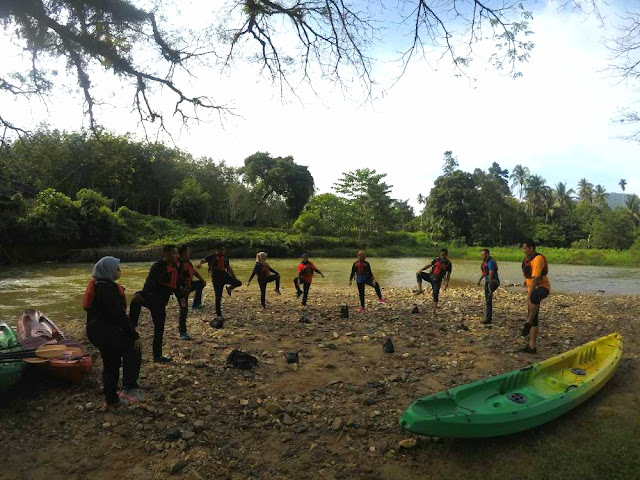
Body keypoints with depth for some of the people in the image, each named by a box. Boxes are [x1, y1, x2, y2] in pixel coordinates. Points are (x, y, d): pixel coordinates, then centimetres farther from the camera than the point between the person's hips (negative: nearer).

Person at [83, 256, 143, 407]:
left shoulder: (97, 285, 14)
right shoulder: (107, 288, -18)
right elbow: (118, 314, -22)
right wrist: (135, 335, -20)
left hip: (97, 331, 10)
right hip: (106, 331, -10)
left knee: (111, 364, 17)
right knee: (133, 350, -2)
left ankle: (111, 399, 26)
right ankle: (129, 388, -5)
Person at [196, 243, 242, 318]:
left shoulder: (225, 258, 12)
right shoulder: (212, 257, -2)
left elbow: (229, 268, 20)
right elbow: (202, 260, -13)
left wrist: (234, 278, 18)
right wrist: (199, 263, -37)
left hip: (225, 276, 4)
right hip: (216, 278, -4)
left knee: (238, 283, -17)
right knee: (218, 296, -1)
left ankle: (229, 288, 15)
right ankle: (218, 313, 14)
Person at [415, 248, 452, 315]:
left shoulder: (448, 263, -4)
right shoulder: (437, 259, 3)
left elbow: (448, 274, -1)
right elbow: (429, 265, 3)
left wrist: (446, 283, -11)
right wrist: (420, 270, -9)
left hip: (437, 280, -3)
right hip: (430, 276, 3)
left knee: (435, 294, -7)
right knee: (419, 274, -17)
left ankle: (434, 310, 3)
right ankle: (420, 290, -17)